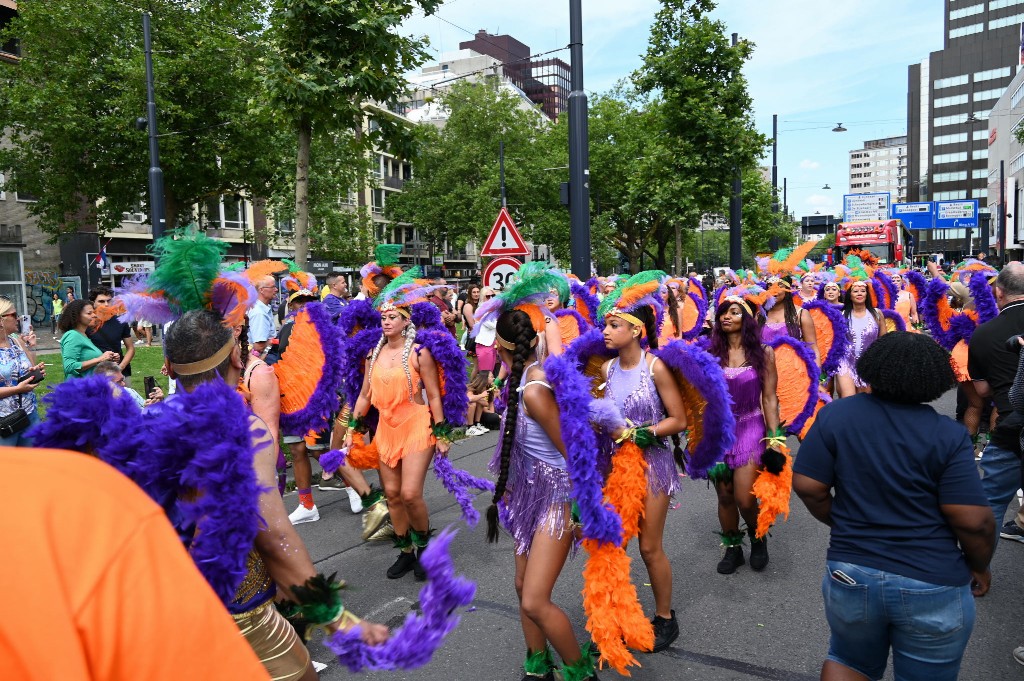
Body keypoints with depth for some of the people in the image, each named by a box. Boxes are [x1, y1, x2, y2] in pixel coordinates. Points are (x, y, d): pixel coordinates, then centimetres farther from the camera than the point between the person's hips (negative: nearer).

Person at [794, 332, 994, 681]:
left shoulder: (835, 415, -8)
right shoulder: (949, 435, -13)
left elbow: (807, 486, -8)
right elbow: (972, 520, -14)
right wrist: (980, 567, 6)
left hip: (850, 575, 2)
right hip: (933, 586, -1)